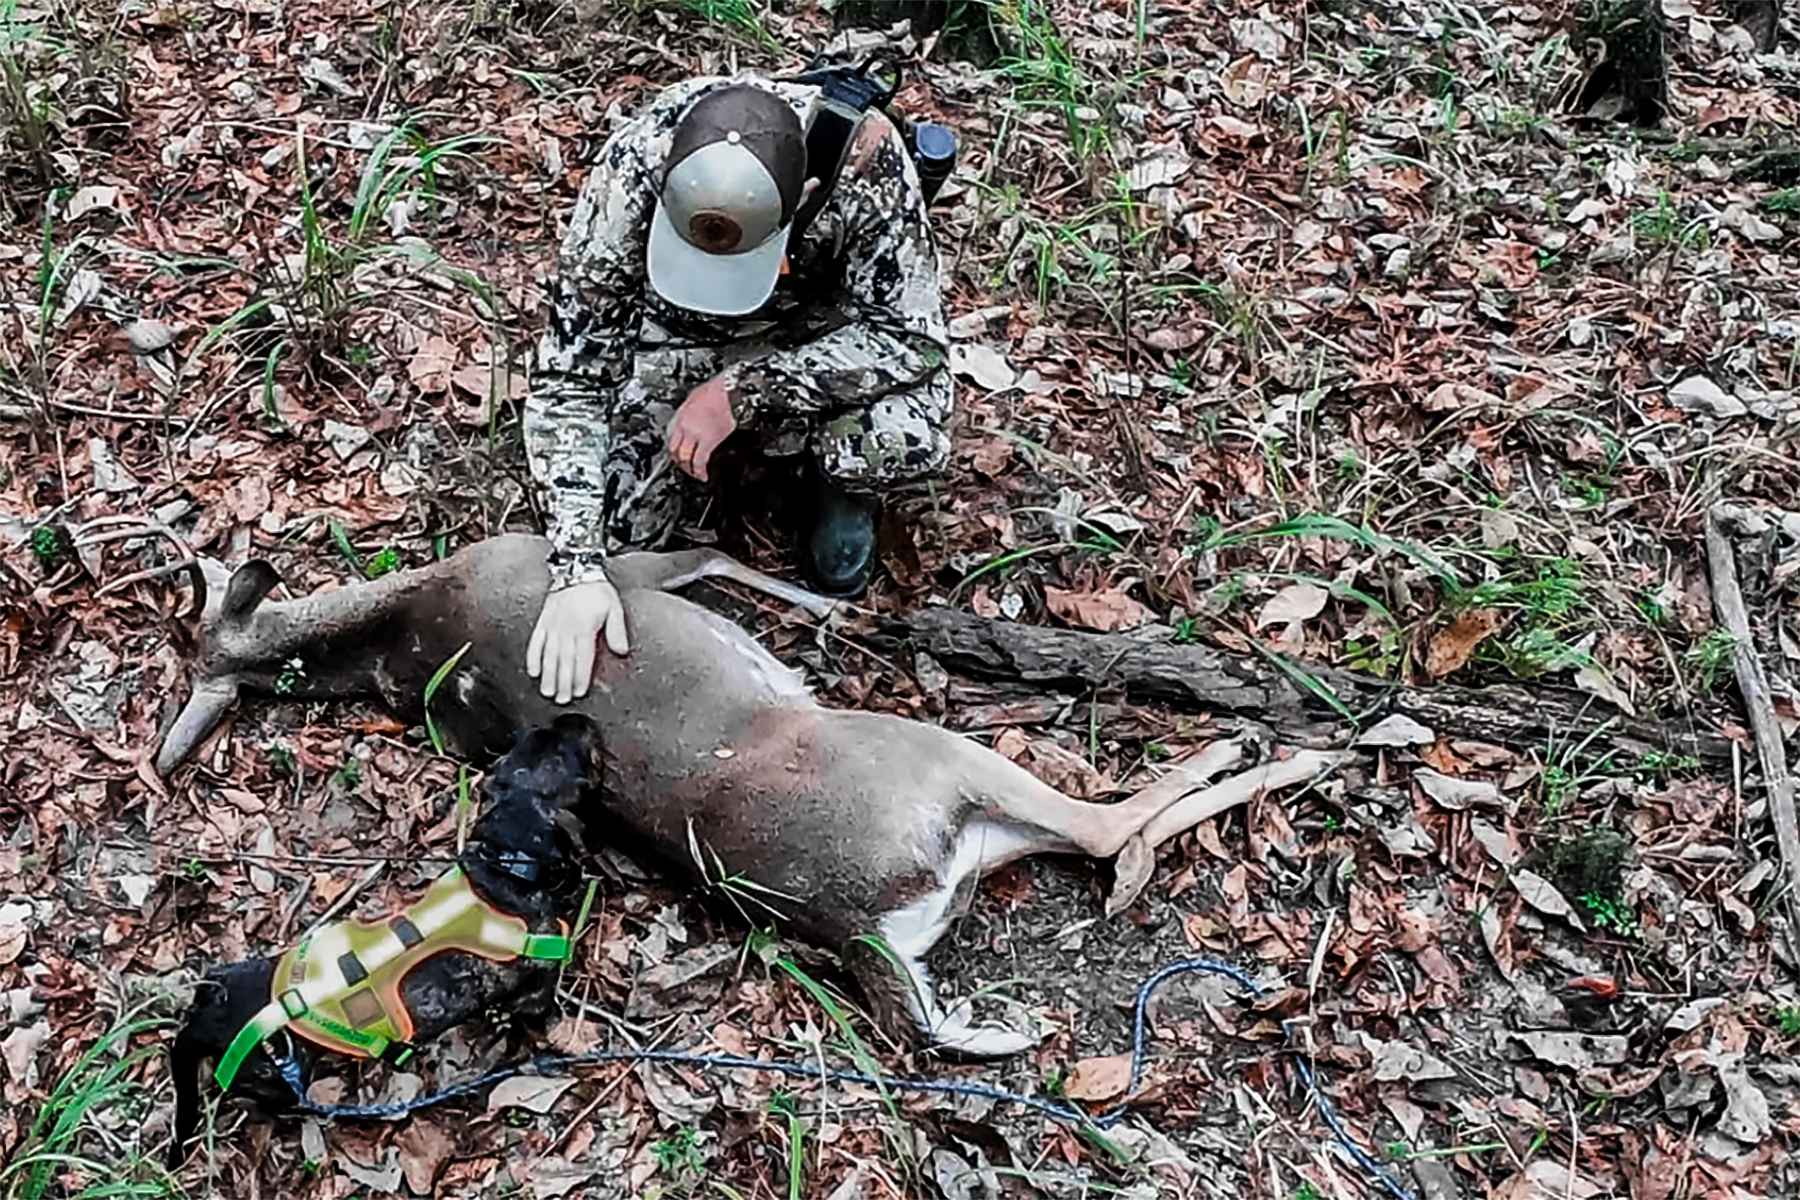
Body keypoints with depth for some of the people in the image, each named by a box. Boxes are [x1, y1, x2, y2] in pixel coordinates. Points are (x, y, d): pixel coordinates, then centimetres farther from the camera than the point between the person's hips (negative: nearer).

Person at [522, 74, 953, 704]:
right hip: (676, 328, 1)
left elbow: (913, 337, -30)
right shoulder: (629, 174, -33)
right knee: (616, 528, -14)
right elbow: (568, 378, -28)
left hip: (824, 325, -1)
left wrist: (742, 392, -36)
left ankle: (842, 488, 4)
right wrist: (576, 569, -36)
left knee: (903, 439, -32)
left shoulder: (864, 154, -37)